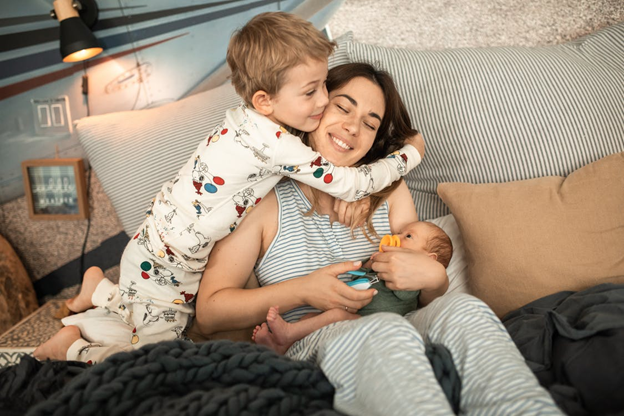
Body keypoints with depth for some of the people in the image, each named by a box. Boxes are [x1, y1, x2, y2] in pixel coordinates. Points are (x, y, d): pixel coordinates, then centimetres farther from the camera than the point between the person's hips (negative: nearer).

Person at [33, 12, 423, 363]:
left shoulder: (246, 119, -4)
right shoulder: (277, 145, -30)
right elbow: (350, 185, -23)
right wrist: (409, 154, -9)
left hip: (161, 246, 9)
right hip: (164, 265, -9)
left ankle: (100, 289, 38)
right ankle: (73, 347, 17)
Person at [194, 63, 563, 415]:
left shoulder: (390, 193, 15)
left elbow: (429, 300, 16)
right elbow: (209, 314, -2)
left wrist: (433, 276, -10)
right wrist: (302, 291, -14)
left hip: (389, 349, 4)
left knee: (463, 309, -27)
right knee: (384, 329, -36)